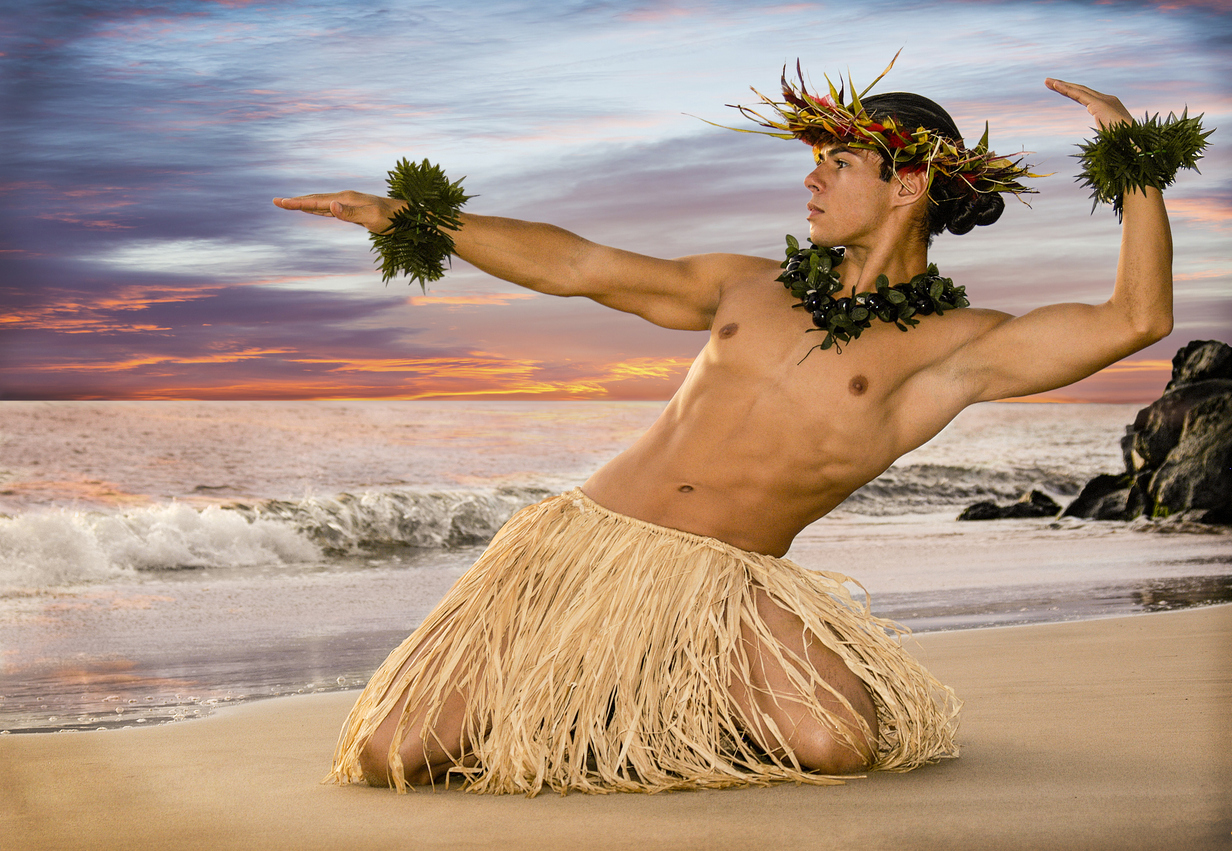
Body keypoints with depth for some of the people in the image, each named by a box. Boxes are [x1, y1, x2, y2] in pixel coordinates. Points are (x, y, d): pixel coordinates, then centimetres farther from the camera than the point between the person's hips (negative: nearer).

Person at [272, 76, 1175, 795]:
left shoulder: (955, 347, 2)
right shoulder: (748, 288, 15)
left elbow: (1138, 318, -8)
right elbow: (572, 265, 17)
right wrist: (405, 216, 15)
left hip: (722, 586, -2)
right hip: (580, 544, 2)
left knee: (836, 742, -31)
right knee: (387, 755, -13)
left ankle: (675, 701, 2)